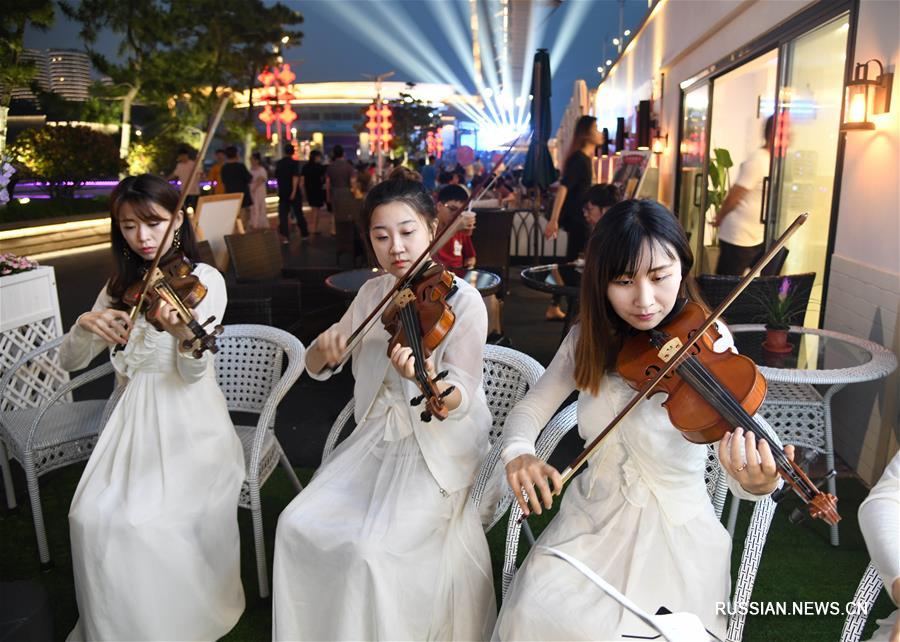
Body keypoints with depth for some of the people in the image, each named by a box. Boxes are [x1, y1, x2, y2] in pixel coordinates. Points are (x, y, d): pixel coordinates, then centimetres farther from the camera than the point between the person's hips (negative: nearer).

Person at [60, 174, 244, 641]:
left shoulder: (204, 280, -6)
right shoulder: (120, 286, 10)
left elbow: (193, 372, -16)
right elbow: (70, 361, 8)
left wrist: (184, 333, -39)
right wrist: (85, 324, -14)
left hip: (188, 426, -4)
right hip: (132, 422, 5)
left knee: (145, 519, -23)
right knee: (92, 517, -17)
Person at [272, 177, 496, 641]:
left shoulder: (462, 299, -12)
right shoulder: (372, 293, 4)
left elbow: (463, 400, -19)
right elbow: (317, 369, 9)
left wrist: (432, 384, -42)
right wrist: (325, 346, -14)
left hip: (437, 449, -5)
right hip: (374, 440, 6)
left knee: (372, 549, -22)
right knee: (298, 525, -8)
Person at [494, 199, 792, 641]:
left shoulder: (708, 345, -14)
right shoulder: (588, 340, -3)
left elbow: (740, 453, -22)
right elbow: (530, 409, -1)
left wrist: (757, 483, -46)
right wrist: (517, 453, -24)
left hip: (673, 532, -2)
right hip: (591, 521, 3)